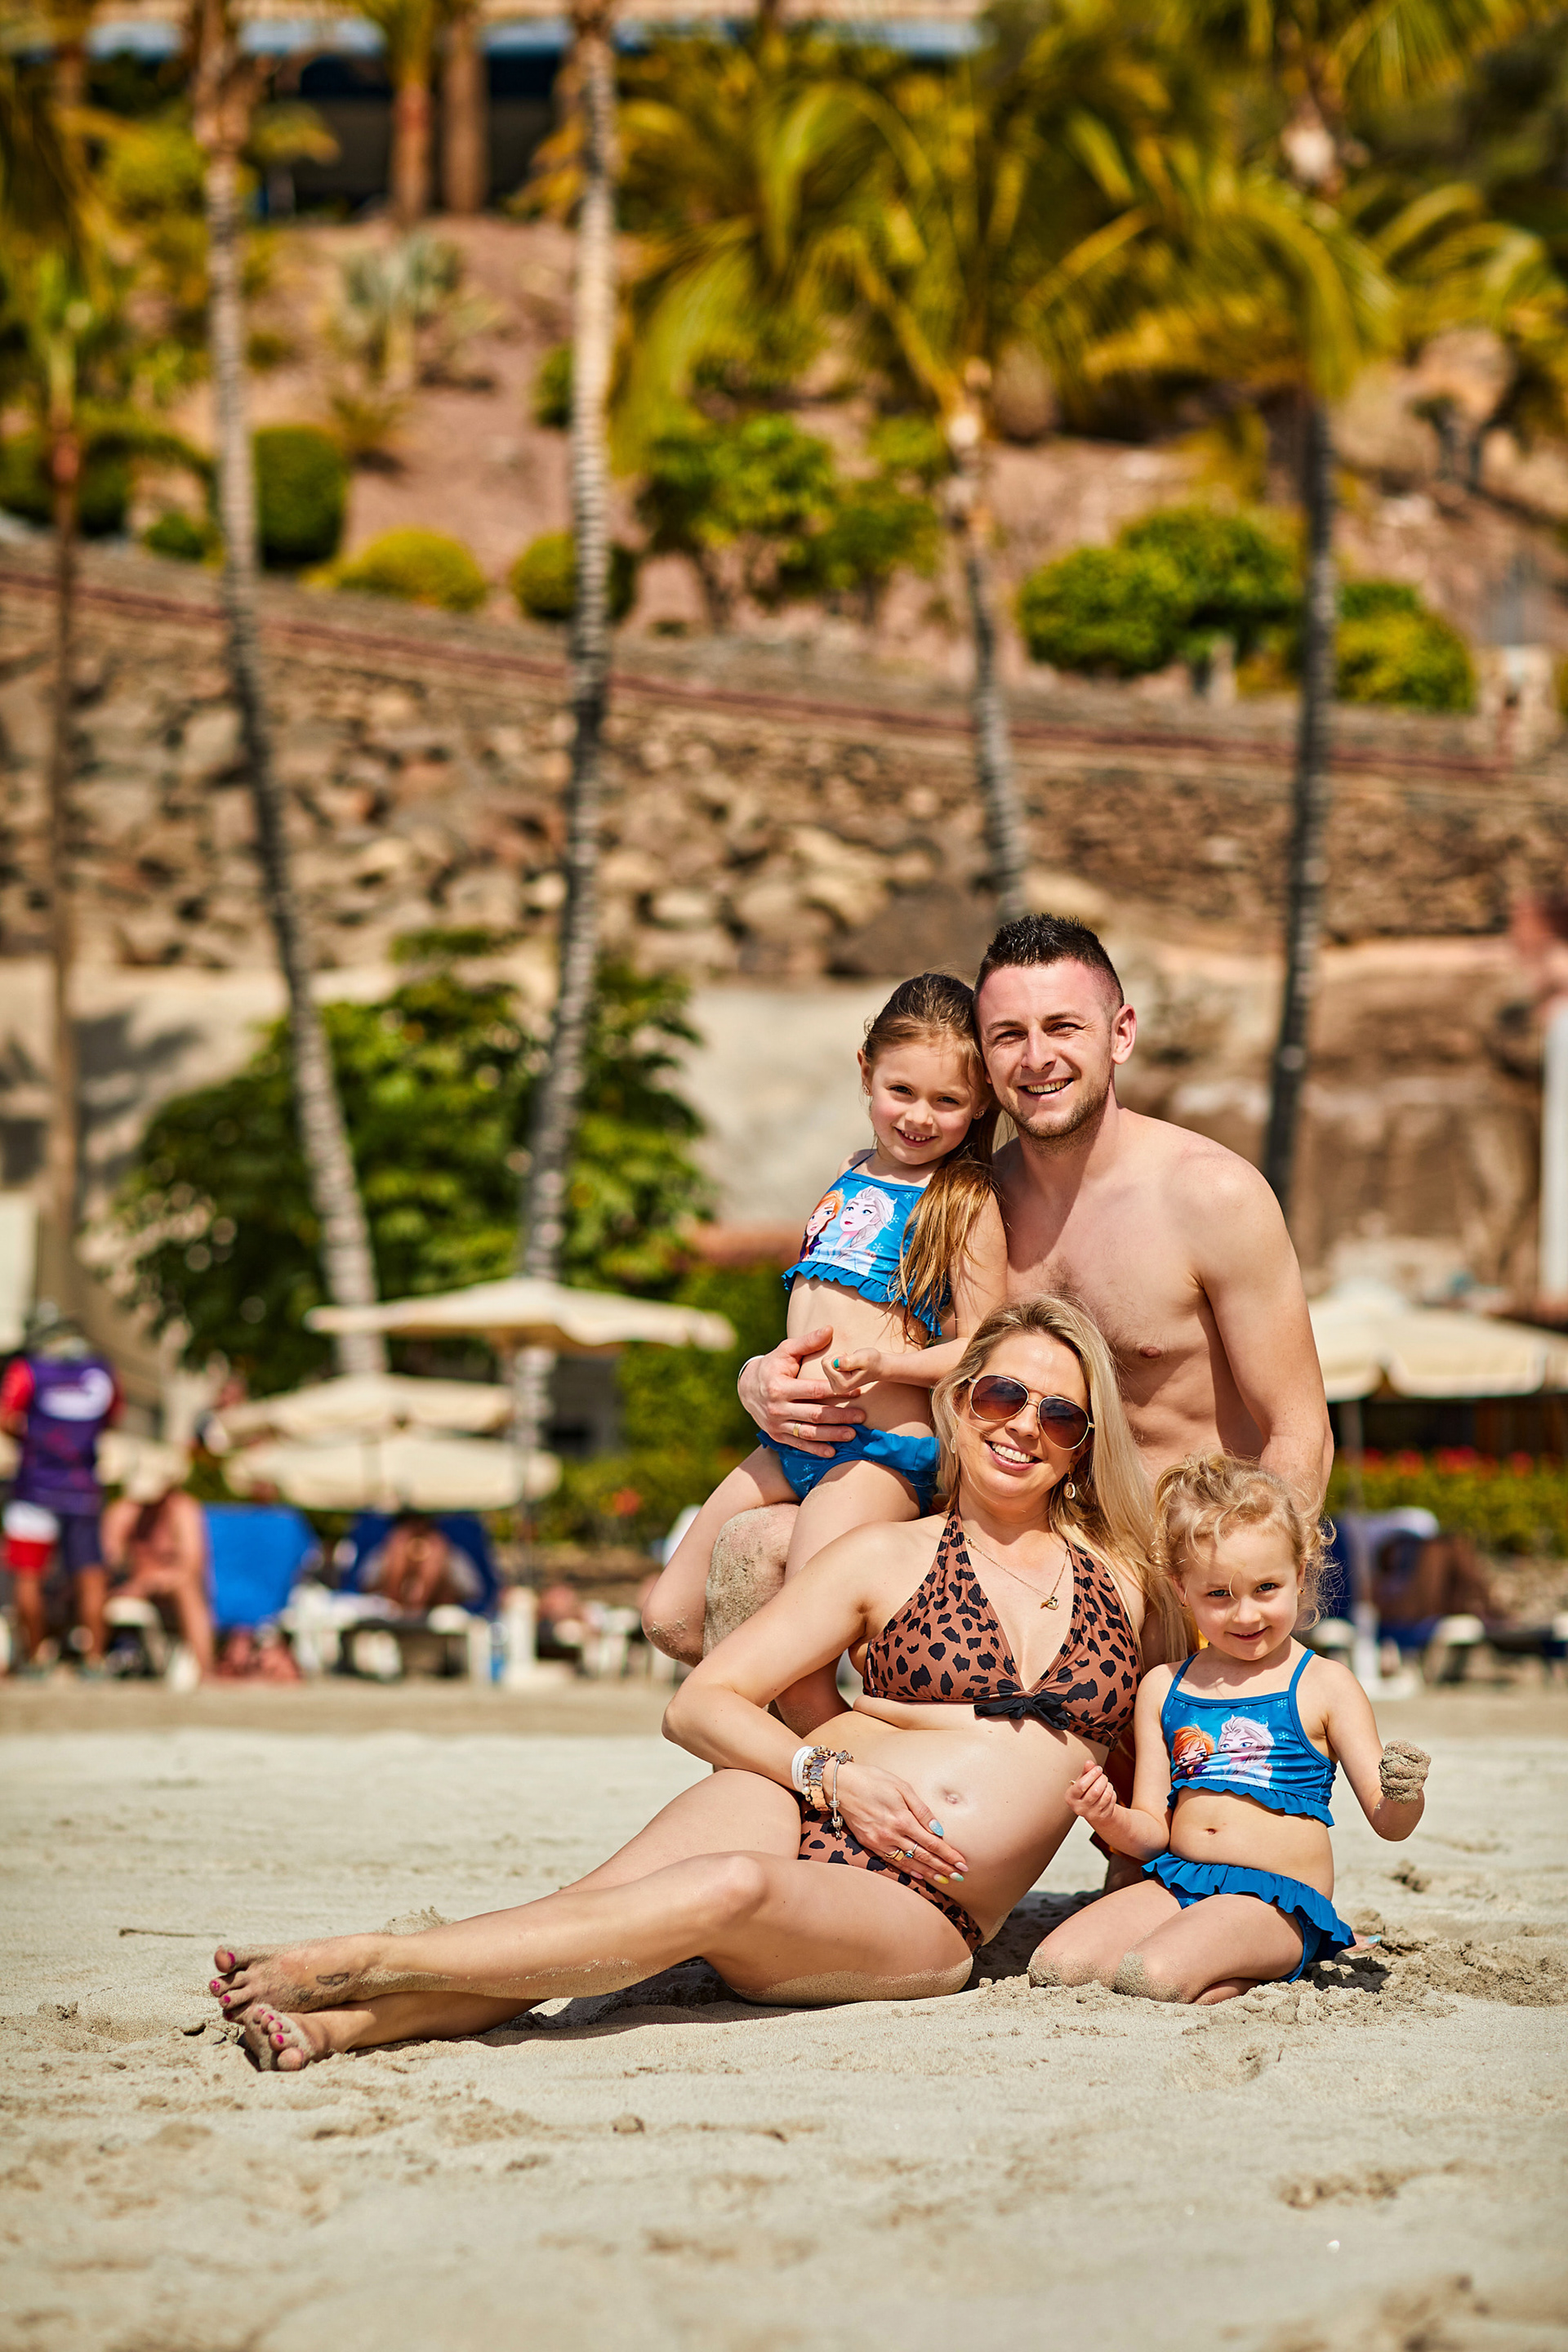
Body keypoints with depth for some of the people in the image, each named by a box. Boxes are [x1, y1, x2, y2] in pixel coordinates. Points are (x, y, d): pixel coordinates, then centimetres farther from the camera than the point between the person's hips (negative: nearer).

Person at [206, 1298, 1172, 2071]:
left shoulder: (1128, 1576, 15)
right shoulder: (890, 1557, 11)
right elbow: (702, 1702, 5)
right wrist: (833, 1772, -10)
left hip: (919, 1929, -1)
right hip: (800, 1821, 1)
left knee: (733, 1889, -37)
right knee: (604, 1905, -36)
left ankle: (358, 1966, -43)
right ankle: (337, 2020, -52)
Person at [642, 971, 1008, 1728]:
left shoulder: (967, 1204, -6)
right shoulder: (849, 1179, 15)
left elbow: (979, 1351, -11)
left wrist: (880, 1363, -25)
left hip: (882, 1446, -8)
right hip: (794, 1440, 8)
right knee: (671, 1619, 7)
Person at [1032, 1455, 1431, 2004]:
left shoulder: (1323, 1686, 2)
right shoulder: (1164, 1689, 13)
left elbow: (1388, 1824, 0)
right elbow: (1152, 1832, 12)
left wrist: (1405, 1795, -24)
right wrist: (1109, 1818, -11)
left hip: (1277, 1900, -6)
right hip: (1176, 1883, 6)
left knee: (1151, 1977, -32)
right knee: (1054, 1967, -17)